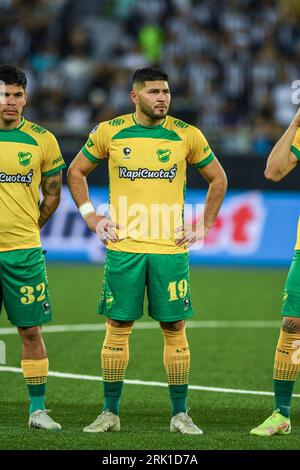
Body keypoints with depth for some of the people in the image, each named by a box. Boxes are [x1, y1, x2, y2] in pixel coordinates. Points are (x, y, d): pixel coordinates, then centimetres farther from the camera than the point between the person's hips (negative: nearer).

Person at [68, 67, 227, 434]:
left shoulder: (186, 135, 2)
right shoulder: (109, 132, 2)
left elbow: (218, 179, 14)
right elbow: (76, 172, 15)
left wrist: (203, 227, 6)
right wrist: (91, 218, 6)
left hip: (170, 249, 0)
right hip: (122, 248, 0)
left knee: (174, 329, 1)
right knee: (117, 328, 2)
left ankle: (180, 414, 8)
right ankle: (110, 412, 10)